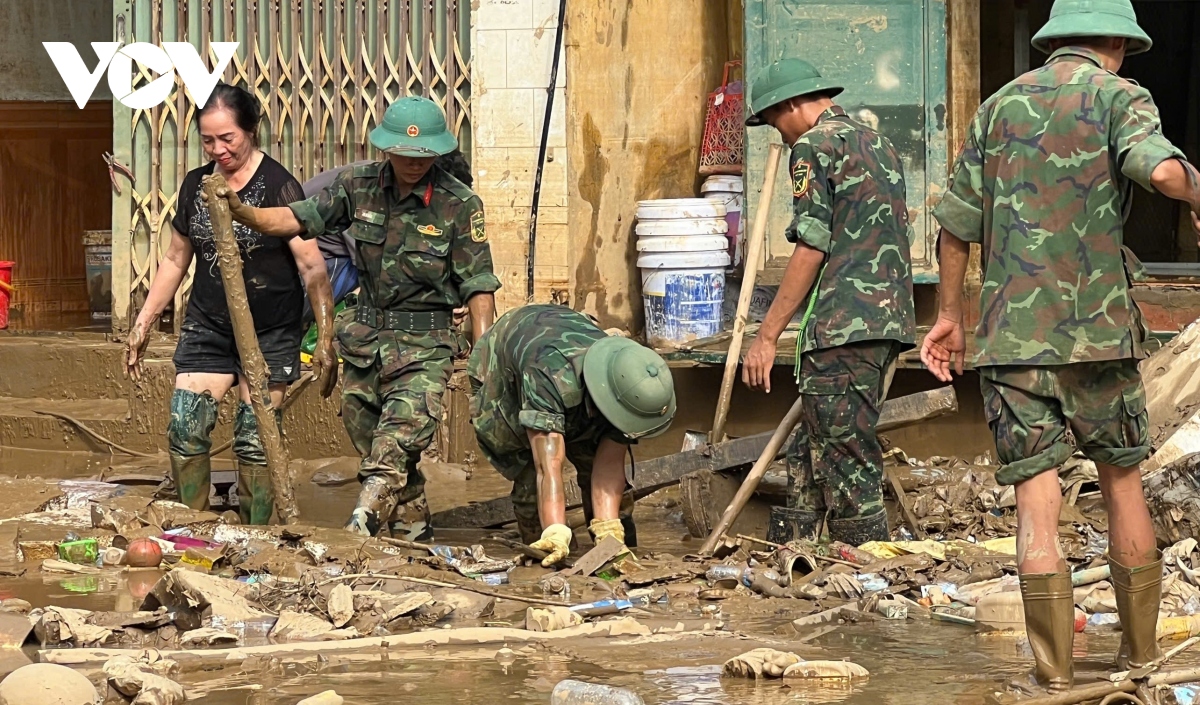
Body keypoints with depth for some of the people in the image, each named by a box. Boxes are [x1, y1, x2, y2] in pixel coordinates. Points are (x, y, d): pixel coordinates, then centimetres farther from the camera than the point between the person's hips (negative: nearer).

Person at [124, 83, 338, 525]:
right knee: (184, 432, -5)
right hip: (206, 327, 5)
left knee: (255, 443, -3)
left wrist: (326, 339, -21)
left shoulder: (278, 186, -12)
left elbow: (312, 267, -15)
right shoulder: (196, 185, 5)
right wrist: (144, 322, 15)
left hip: (269, 334, -5)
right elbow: (176, 258, 17)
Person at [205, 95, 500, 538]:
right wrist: (238, 210, -20)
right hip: (365, 333, 5)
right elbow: (293, 220, -2)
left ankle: (362, 525, -30)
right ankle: (412, 525, 25)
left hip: (424, 341, -5)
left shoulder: (458, 204, -9)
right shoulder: (359, 186, 1)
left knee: (395, 447, -21)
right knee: (367, 436, 11)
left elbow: (479, 288, -8)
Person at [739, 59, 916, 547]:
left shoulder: (815, 146, -6)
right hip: (889, 321, 9)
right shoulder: (879, 145, 21)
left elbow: (812, 247, -13)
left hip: (843, 325, -9)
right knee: (808, 454, 13)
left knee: (845, 458, -6)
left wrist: (767, 336, -11)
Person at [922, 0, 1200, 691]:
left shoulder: (1000, 106, 13)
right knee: (1124, 484, 14)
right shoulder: (1119, 97, 0)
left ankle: (1056, 672, -7)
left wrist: (950, 314, 25)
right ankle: (1141, 651, 21)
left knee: (1037, 498, -1)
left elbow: (957, 224, 14)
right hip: (1099, 332, -2)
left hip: (1013, 335, 2)